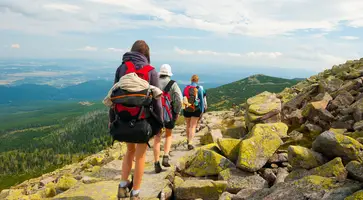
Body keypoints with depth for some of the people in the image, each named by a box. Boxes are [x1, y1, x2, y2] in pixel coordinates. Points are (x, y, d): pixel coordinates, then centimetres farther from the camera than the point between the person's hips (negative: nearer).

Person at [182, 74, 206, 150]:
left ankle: (188, 139, 38)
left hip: (186, 109, 3)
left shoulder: (185, 88, 2)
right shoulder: (199, 88, -6)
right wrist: (202, 111, 1)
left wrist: (183, 110, 16)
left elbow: (183, 99, 7)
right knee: (193, 126, 1)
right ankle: (190, 143, -8)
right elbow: (201, 100, -5)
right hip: (196, 110, -3)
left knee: (188, 125, 20)